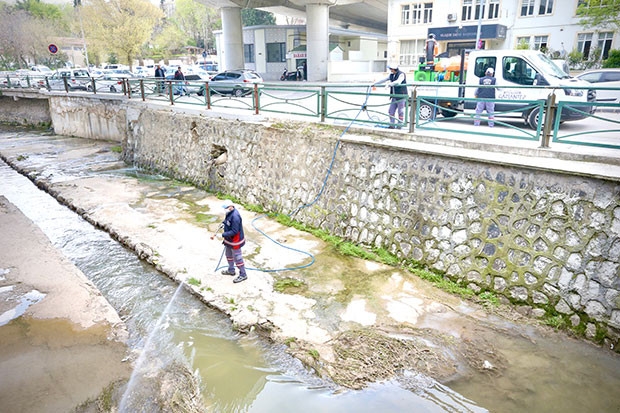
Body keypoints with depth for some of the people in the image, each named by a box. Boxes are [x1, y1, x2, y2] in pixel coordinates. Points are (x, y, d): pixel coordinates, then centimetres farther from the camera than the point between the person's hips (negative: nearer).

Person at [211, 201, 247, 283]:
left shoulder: (235, 216, -32)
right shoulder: (229, 213, -3)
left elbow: (234, 231, -30)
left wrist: (222, 235, -29)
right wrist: (223, 223, -2)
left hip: (235, 241, -10)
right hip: (229, 239, 10)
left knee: (237, 258, 4)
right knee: (229, 255, 25)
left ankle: (243, 275, 19)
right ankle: (231, 270, 46)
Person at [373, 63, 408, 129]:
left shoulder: (401, 74, -12)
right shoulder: (391, 75, 12)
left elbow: (398, 82, -30)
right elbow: (384, 80, 19)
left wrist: (389, 84, -38)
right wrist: (375, 84, 20)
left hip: (401, 96, -8)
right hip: (394, 96, 8)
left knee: (400, 111, -1)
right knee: (391, 111, 6)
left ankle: (399, 125, 6)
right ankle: (392, 125, 13)